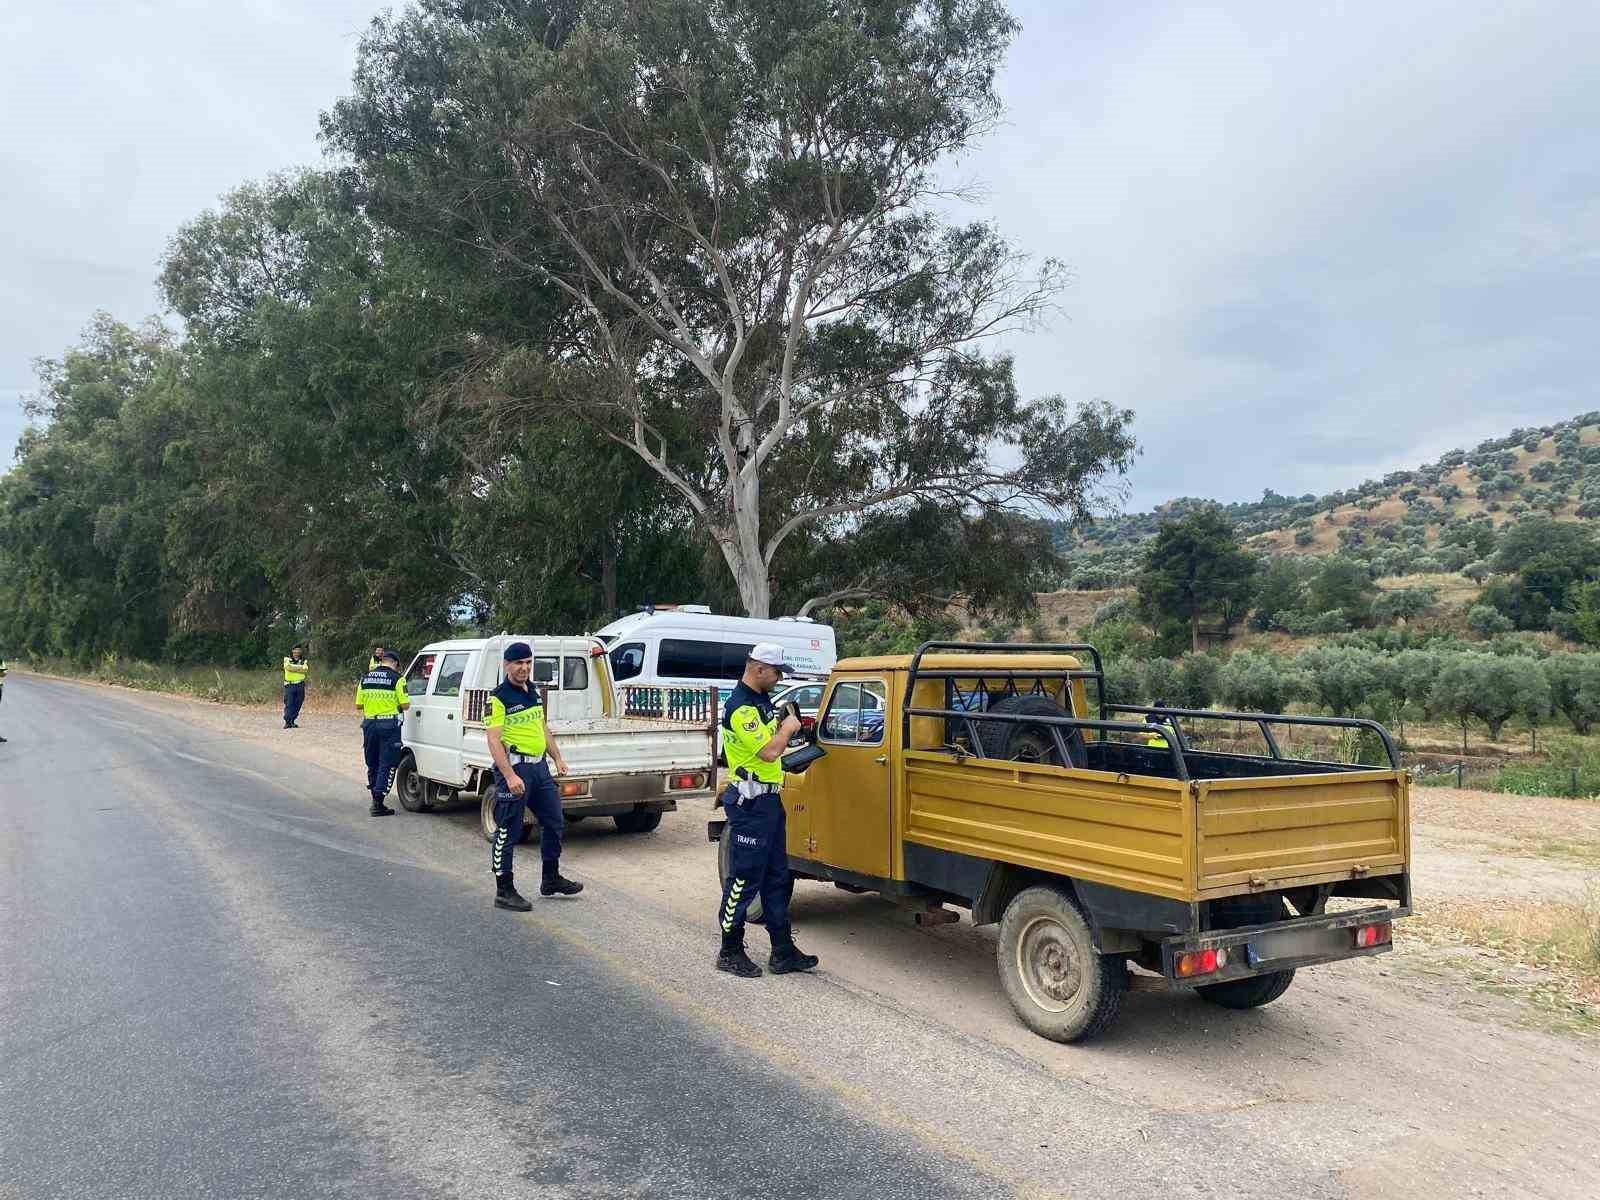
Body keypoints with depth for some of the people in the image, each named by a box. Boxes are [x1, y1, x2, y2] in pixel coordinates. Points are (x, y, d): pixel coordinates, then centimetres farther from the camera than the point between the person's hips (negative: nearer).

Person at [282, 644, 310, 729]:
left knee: (297, 705, 3)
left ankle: (292, 722, 12)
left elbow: (305, 669, -9)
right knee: (289, 704, -8)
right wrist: (300, 667, -11)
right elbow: (288, 666, -16)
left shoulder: (304, 661, 11)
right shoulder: (287, 660, 6)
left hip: (300, 686, 2)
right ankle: (287, 722, -5)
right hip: (289, 686, -2)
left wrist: (294, 668, -13)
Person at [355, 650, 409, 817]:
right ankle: (378, 804, -6)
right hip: (389, 725, -5)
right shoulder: (396, 678, -7)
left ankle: (375, 798, 26)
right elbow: (405, 705, -10)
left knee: (372, 764, 17)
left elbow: (358, 705, 11)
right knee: (386, 765, -1)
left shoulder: (365, 678, 9)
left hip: (369, 724, 5)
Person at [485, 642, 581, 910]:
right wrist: (510, 776, -26)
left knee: (554, 822, 16)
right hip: (514, 767, -9)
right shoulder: (499, 697, -13)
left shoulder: (534, 692, 13)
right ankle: (504, 892, 8)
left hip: (539, 766, 9)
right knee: (508, 831, -1)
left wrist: (558, 758, 19)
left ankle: (551, 879, 30)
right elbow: (494, 740, -19)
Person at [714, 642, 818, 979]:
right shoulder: (740, 707, -19)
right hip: (750, 803, -10)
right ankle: (730, 952, 11)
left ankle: (783, 951, 20)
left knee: (777, 878, 13)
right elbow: (769, 752, -24)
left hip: (770, 799, 10)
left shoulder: (761, 700, 12)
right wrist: (788, 727, -8)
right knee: (743, 879, -1)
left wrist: (786, 722, 9)